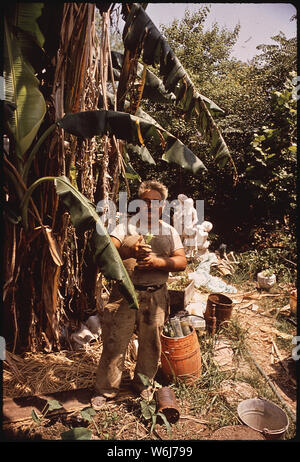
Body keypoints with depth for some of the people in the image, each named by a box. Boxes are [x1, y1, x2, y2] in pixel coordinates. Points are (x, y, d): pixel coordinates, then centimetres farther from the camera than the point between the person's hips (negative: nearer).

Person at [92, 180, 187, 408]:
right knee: (115, 342, 5)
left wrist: (158, 261, -17)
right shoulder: (126, 227, 2)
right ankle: (106, 388, 26)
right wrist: (129, 251, -33)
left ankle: (142, 382, 39)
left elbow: (182, 262, 1)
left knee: (151, 343, 14)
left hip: (155, 297, 2)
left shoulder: (170, 231, 9)